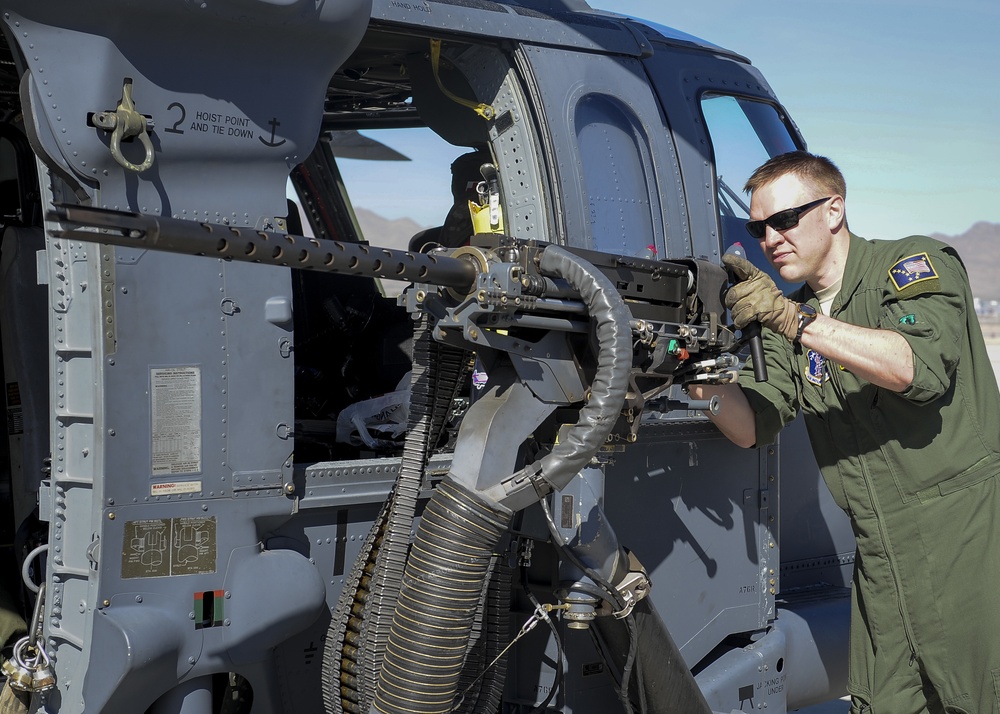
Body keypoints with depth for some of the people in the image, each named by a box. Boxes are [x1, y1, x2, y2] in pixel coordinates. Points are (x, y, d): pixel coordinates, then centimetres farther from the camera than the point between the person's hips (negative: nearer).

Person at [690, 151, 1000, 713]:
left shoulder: (916, 264, -4)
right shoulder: (787, 320, 14)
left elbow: (920, 366, -23)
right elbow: (753, 426, 3)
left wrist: (794, 319, -27)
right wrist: (708, 381, -18)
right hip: (884, 563, 6)